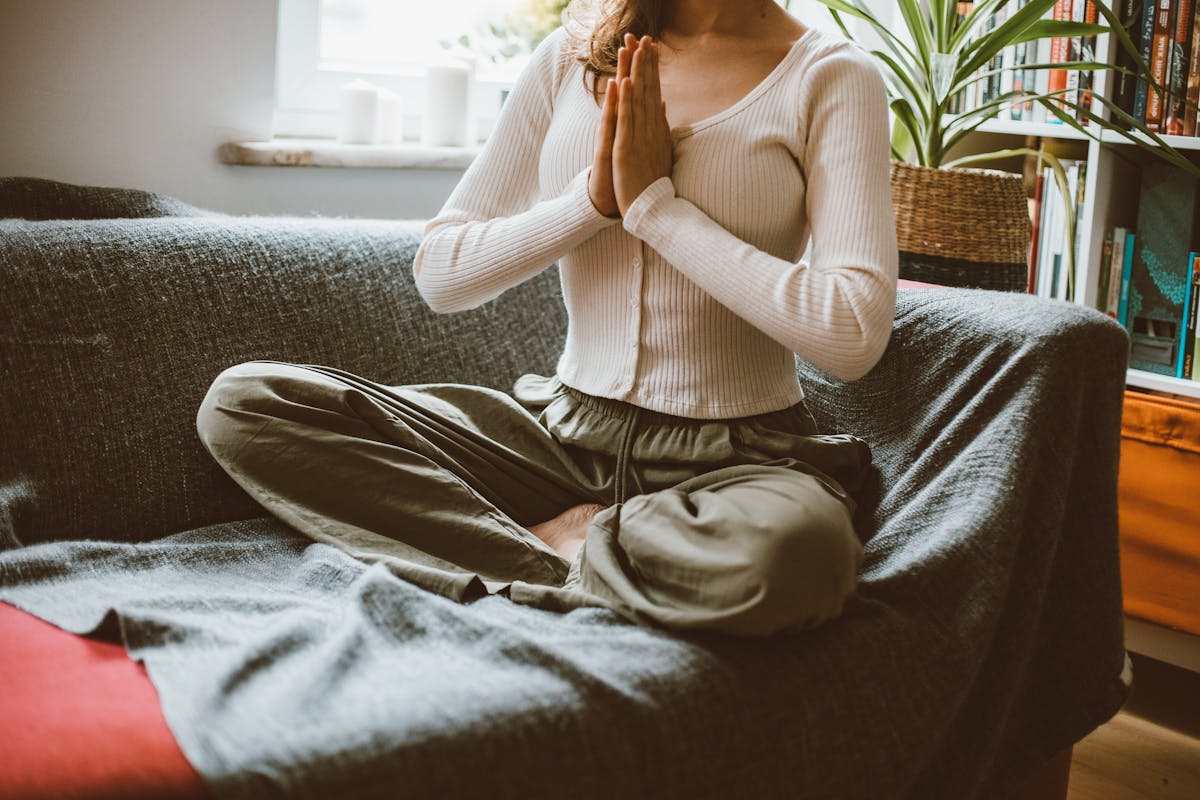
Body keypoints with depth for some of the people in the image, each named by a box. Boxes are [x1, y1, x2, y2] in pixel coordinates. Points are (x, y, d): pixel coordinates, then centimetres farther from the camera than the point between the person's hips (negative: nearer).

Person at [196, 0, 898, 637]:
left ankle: (534, 548, -13)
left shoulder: (831, 77, -3)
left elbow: (855, 336, -17)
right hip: (566, 430, 4)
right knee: (244, 404, -9)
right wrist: (595, 199, -12)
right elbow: (440, 274, 4)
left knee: (788, 551, -41)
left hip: (734, 456, -3)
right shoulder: (572, 57, 7)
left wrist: (657, 204, -15)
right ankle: (556, 556, -17)